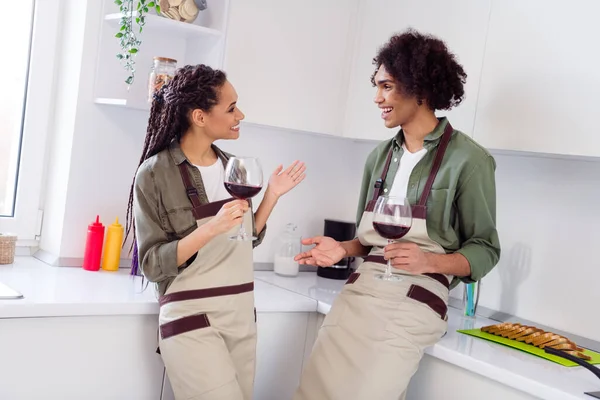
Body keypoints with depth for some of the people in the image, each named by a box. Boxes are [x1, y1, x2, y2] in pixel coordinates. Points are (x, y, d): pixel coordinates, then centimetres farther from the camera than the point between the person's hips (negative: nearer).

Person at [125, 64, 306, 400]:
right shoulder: (155, 173, -11)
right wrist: (211, 229, -24)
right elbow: (153, 264, -12)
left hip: (242, 317, 6)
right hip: (192, 320, -6)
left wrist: (272, 195, 3)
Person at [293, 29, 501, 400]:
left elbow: (484, 250, -5)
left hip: (413, 306, -5)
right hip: (358, 292, 6)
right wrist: (343, 249, -1)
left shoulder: (468, 159, -9)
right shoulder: (380, 156, 10)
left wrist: (430, 261, -22)